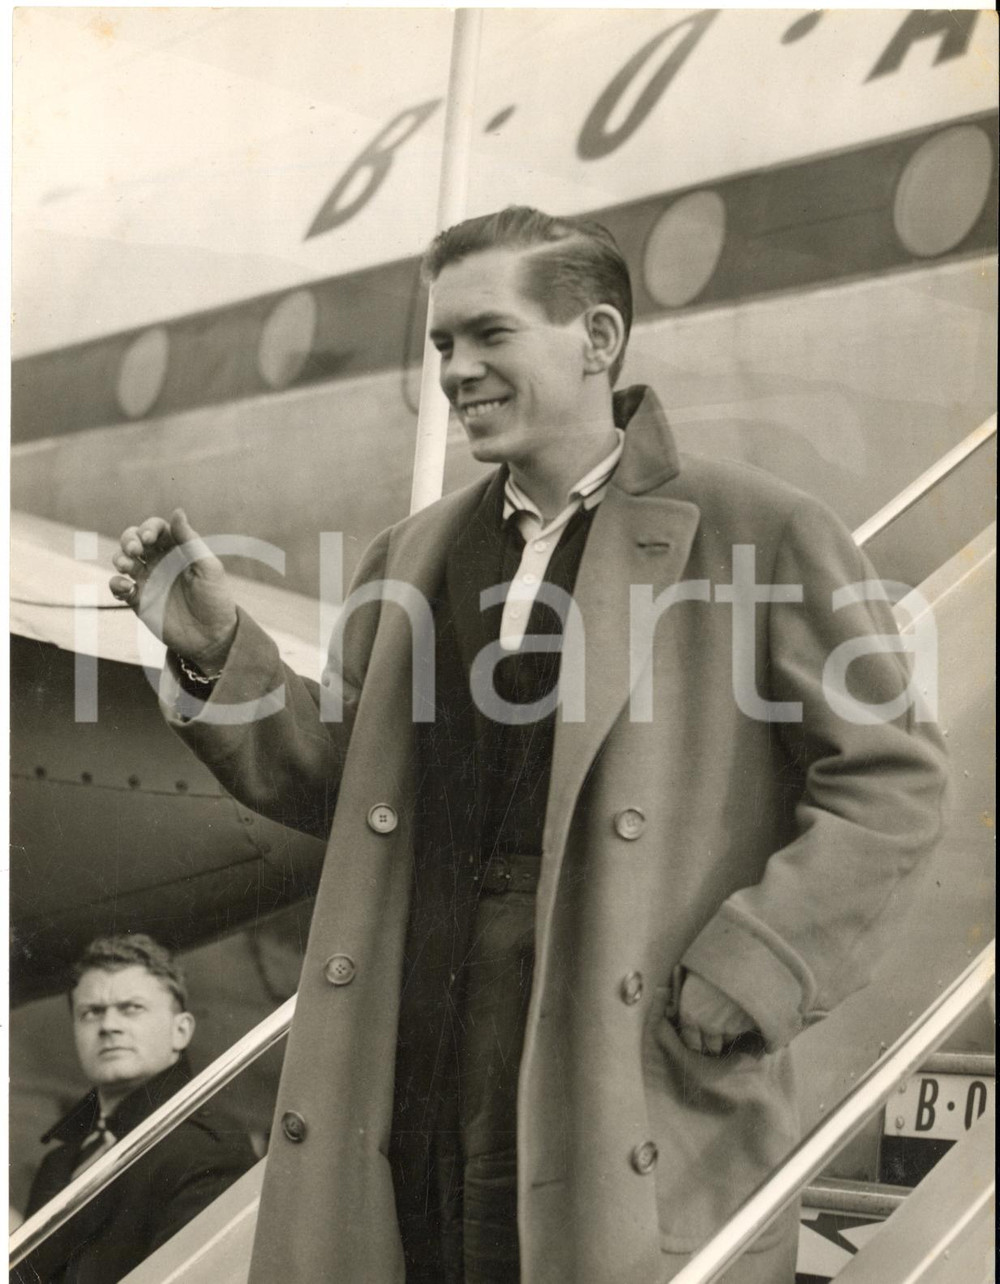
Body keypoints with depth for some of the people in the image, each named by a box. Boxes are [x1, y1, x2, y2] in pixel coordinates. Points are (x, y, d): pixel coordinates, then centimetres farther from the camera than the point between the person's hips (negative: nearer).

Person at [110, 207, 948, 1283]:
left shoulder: (759, 536, -2)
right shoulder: (412, 559, 15)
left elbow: (890, 776, -2)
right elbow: (340, 784, 19)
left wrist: (745, 979, -10)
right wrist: (214, 653, 5)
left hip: (641, 1101, -4)